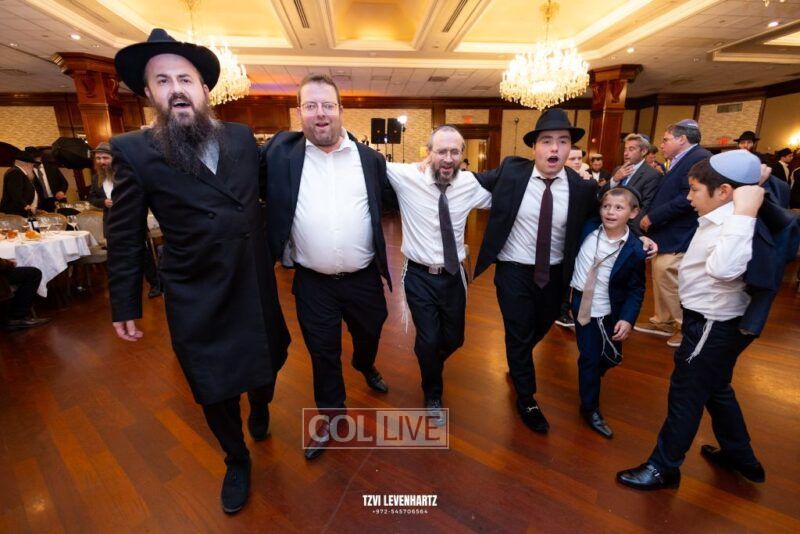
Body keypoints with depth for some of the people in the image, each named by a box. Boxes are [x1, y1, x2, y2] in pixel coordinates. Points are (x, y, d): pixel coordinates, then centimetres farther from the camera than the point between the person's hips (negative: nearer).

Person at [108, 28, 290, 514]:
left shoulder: (243, 138, 0)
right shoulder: (135, 152, -6)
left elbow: (264, 195, 12)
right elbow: (125, 237, -1)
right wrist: (126, 305, 2)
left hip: (256, 287, 3)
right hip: (197, 301, -2)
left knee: (267, 364, 21)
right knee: (215, 393, 14)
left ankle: (260, 408, 57)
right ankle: (237, 461, 44)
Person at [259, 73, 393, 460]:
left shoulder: (370, 158, 0)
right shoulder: (281, 153, -3)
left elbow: (390, 199, 11)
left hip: (364, 278, 2)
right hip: (312, 282, -1)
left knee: (369, 335, 24)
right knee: (322, 353, 16)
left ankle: (365, 366, 60)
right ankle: (330, 412, 42)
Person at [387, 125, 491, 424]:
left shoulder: (471, 183, -4)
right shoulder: (407, 177, -11)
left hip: (454, 275, 3)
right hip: (420, 276, -3)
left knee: (454, 338, 18)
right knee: (429, 341, 5)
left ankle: (430, 363, 55)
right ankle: (433, 394, 36)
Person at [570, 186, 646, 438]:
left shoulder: (634, 250, -13)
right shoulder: (588, 228, -9)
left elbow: (636, 290, -8)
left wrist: (628, 318, -18)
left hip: (608, 313, 0)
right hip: (581, 305, 0)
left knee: (611, 358, 17)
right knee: (590, 358, 7)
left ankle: (591, 376, 52)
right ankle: (590, 408, 25)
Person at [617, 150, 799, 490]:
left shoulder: (736, 226, -26)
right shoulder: (722, 222, 5)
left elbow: (724, 269, -47)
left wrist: (745, 212, -44)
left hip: (713, 326, -10)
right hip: (714, 322, 10)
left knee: (685, 394, 3)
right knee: (715, 389, 25)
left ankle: (663, 468, 21)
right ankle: (740, 456, 45)